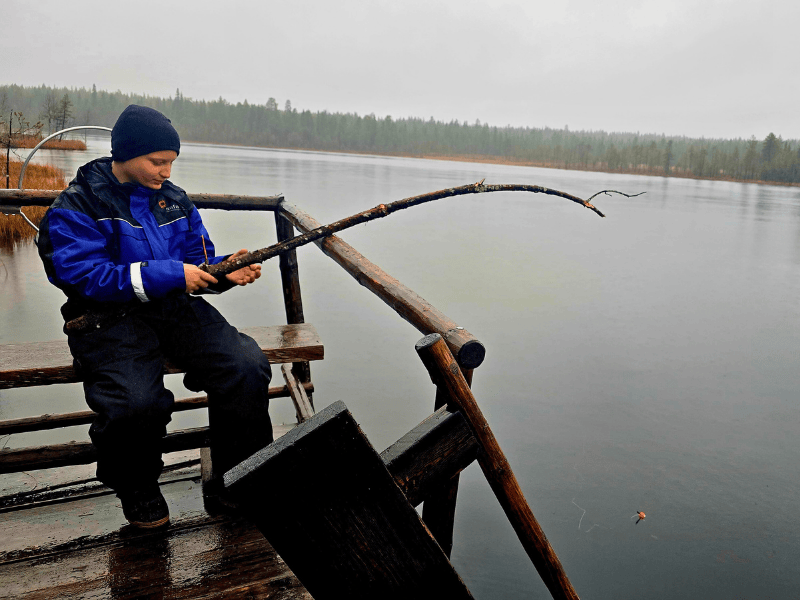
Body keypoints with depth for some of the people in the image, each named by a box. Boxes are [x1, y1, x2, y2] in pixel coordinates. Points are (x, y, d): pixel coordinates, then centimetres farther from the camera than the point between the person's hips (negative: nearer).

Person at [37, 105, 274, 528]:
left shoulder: (174, 200, 15)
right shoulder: (76, 206, -3)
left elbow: (200, 261, 17)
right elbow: (85, 277, -15)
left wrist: (226, 272, -8)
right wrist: (168, 274, -20)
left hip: (175, 309, 5)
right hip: (109, 316, -4)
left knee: (247, 367, -19)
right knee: (137, 402, -32)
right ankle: (138, 491, 2)